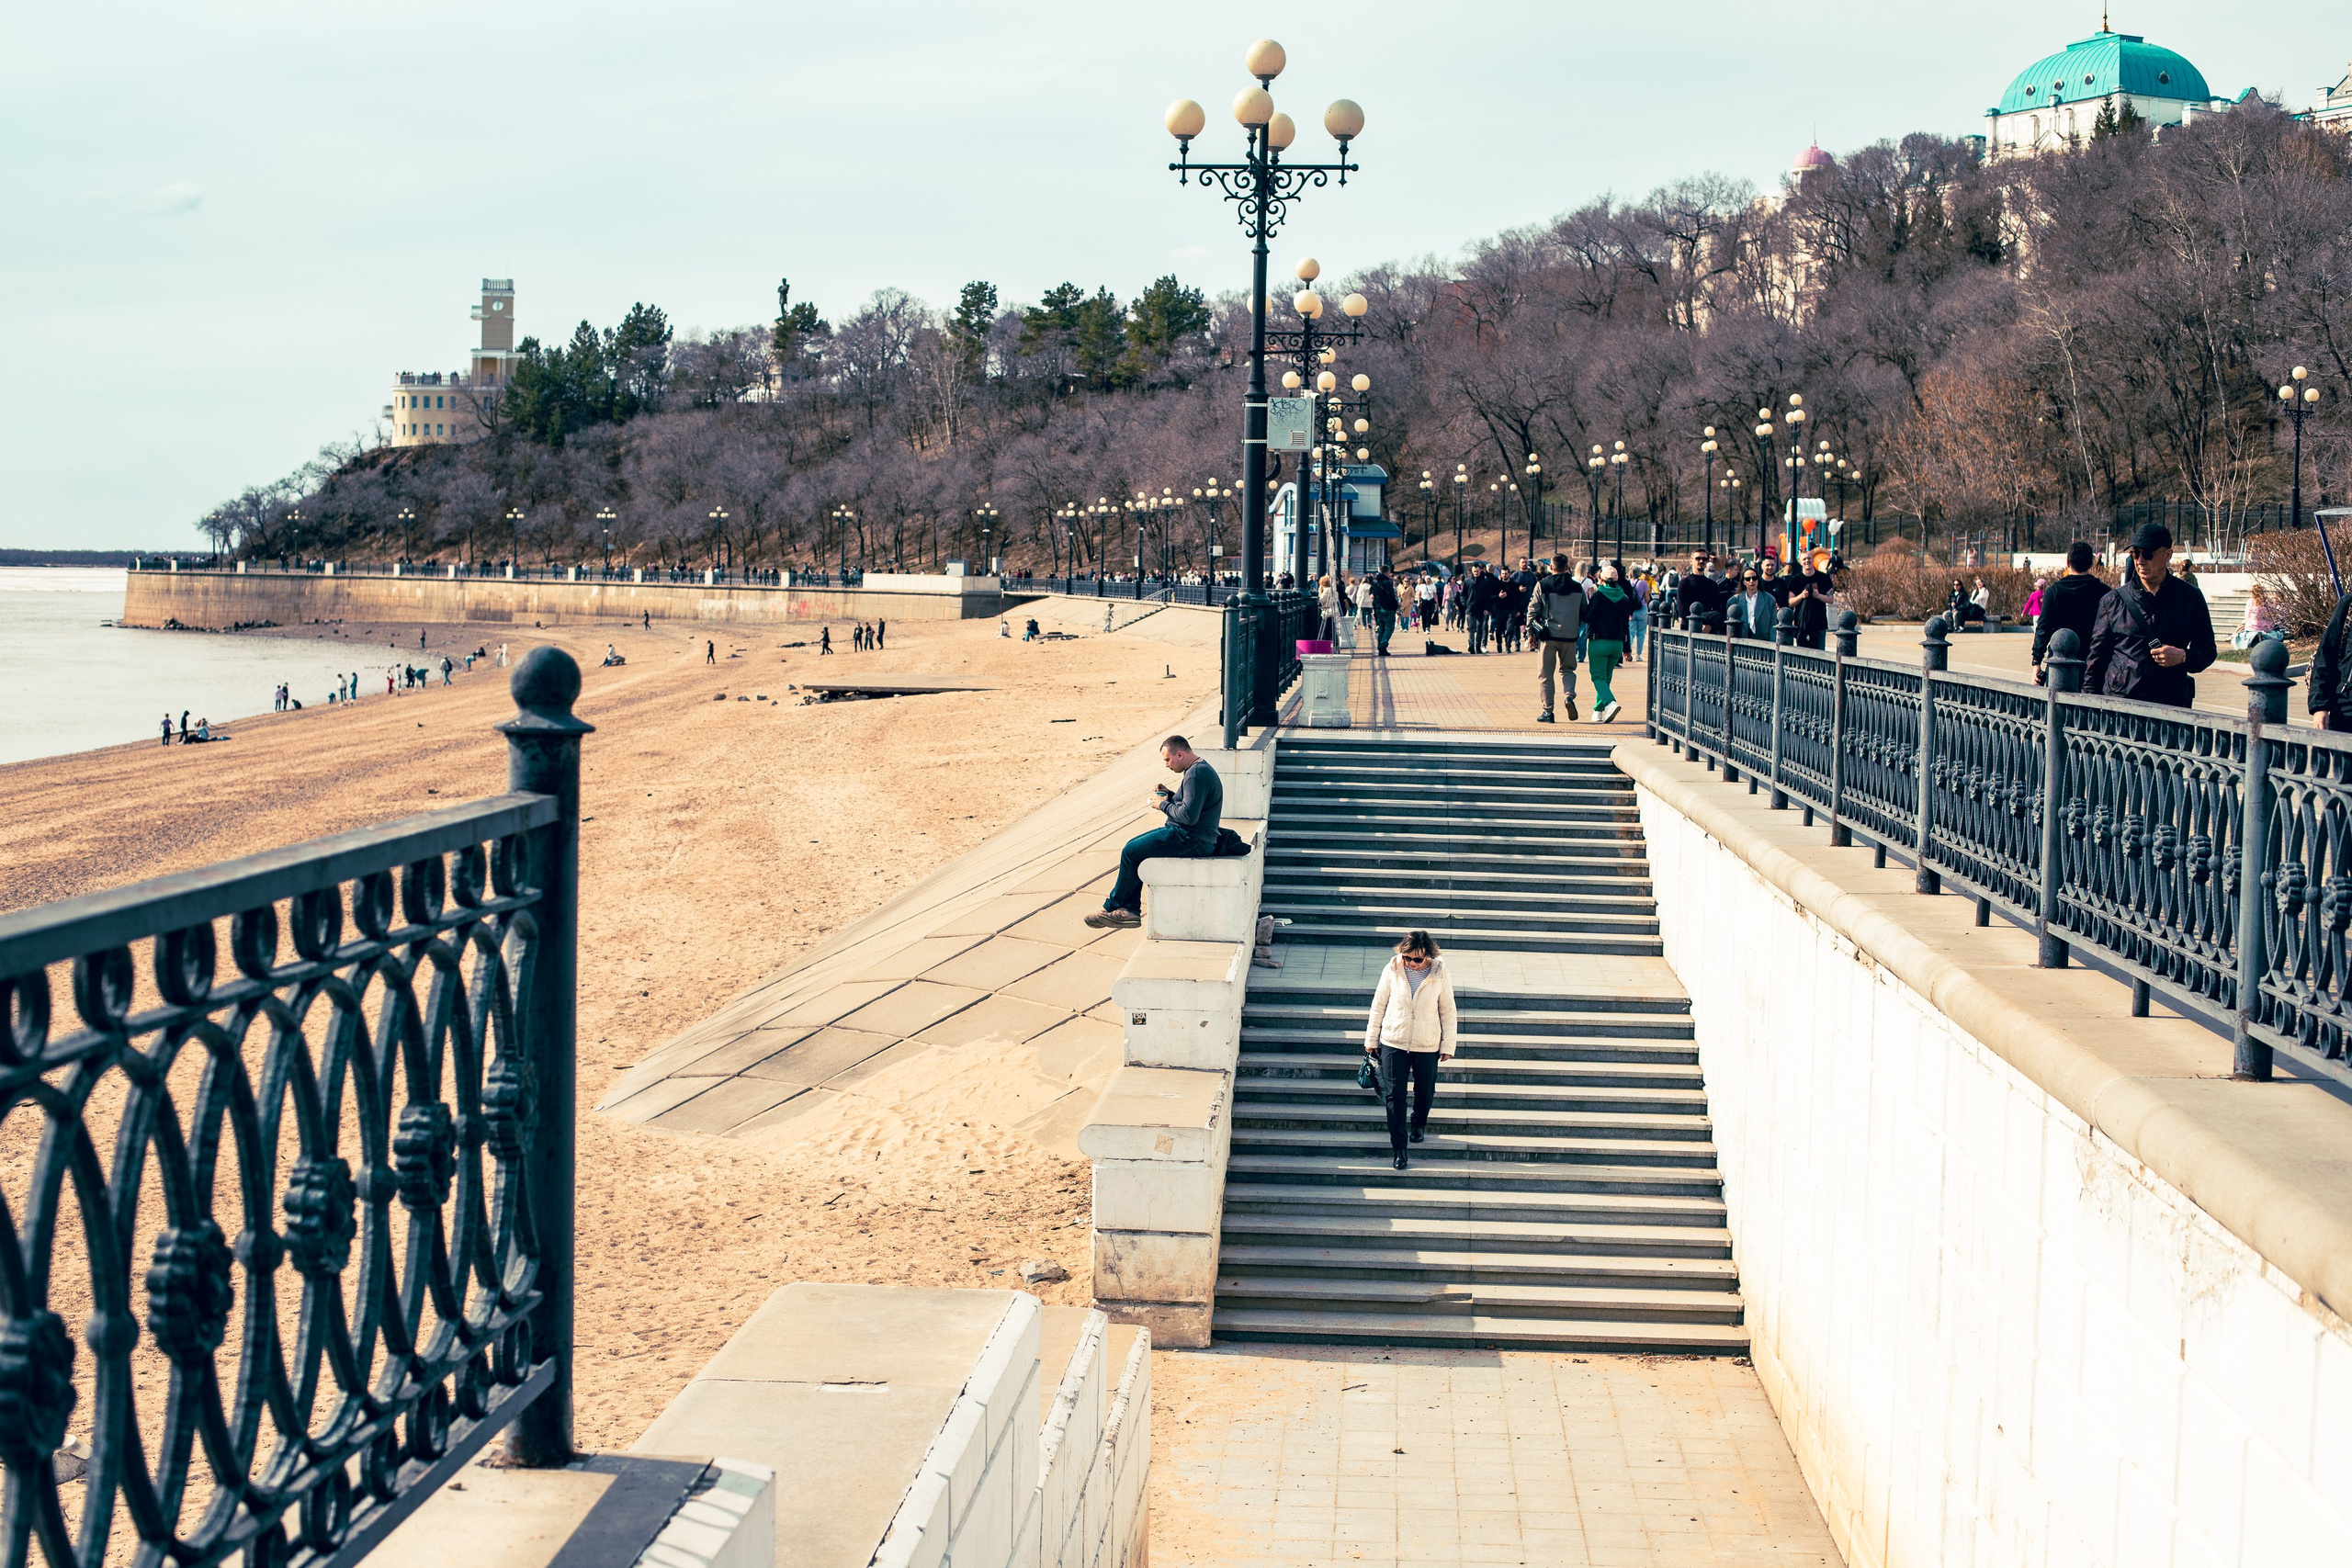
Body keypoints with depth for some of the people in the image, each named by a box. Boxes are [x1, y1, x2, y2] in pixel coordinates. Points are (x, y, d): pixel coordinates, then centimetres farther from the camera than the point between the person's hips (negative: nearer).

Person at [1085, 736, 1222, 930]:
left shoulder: (1197, 773, -20)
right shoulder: (1198, 769, 14)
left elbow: (1189, 815, -28)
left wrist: (1163, 805, -12)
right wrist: (1170, 795, 9)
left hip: (1191, 840, -11)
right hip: (1186, 835, 11)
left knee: (1130, 852, -9)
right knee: (1131, 847, 10)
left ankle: (1111, 907, 4)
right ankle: (1131, 910, 5)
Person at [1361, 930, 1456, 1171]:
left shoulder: (1439, 974, -10)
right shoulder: (1392, 970, -9)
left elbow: (1448, 1012, 0)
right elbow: (1378, 1005, 1)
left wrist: (1448, 1045, 2)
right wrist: (1371, 1040, 4)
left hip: (1427, 1045, 0)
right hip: (1393, 1042, 0)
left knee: (1425, 1091, 15)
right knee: (1395, 1095, -2)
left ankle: (1418, 1124, 46)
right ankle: (1399, 1147, 5)